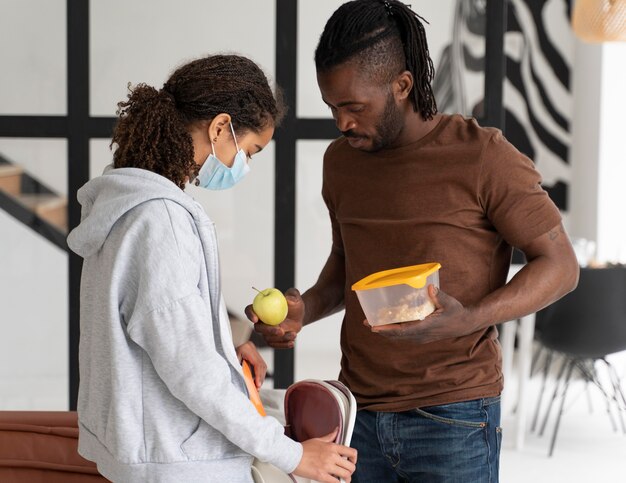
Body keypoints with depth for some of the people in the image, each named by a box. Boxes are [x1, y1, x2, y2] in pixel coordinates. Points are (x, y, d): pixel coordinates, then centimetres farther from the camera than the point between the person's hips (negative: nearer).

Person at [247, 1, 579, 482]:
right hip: (361, 411, 5)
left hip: (452, 419, -5)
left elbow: (560, 265, -8)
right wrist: (306, 309, 0)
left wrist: (468, 320, -23)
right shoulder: (340, 161, 7)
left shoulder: (481, 155, -11)